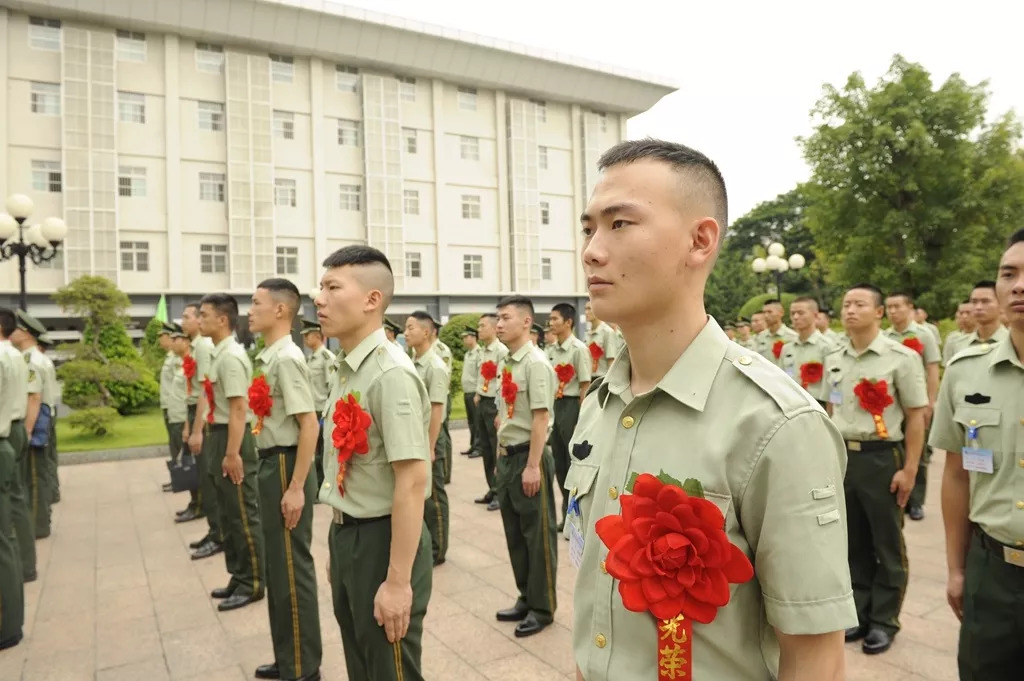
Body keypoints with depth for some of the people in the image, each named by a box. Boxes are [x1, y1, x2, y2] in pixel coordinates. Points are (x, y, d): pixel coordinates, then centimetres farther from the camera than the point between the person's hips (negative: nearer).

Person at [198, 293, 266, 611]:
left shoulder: (231, 357, -18)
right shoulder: (218, 355, 13)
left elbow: (239, 409, -22)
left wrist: (233, 454, -24)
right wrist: (217, 447, 21)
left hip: (232, 439, -10)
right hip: (219, 436, 10)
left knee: (243, 515, 1)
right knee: (228, 514, 17)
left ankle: (252, 584, 13)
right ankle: (239, 578, 30)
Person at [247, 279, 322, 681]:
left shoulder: (286, 358, -17)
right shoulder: (268, 357, 11)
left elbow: (309, 425, -22)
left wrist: (296, 487, -22)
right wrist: (271, 473, 18)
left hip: (286, 465, -10)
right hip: (270, 465, 10)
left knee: (293, 569, 3)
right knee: (276, 567, 19)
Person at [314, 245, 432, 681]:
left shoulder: (391, 373, -22)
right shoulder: (344, 369, 5)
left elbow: (412, 481, -25)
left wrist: (398, 580, -23)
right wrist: (339, 542, 19)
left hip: (381, 539, -9)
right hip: (346, 534, 9)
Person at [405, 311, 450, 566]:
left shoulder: (435, 367, -17)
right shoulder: (413, 364, 7)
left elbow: (436, 410, -19)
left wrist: (430, 448, -20)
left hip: (428, 436, -8)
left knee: (433, 495, 4)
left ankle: (437, 550, 18)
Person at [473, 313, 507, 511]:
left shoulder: (502, 351, -15)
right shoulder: (482, 351, 12)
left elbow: (503, 382, -20)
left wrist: (499, 411, -21)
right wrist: (478, 395, 13)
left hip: (495, 404, -9)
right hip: (482, 403, 9)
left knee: (498, 450, 1)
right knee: (486, 449, 14)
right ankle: (492, 489, 26)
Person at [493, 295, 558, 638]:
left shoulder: (536, 363, -15)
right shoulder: (506, 363, 10)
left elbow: (540, 419, -20)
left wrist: (532, 466, -21)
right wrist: (502, 456, 16)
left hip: (528, 457, -9)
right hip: (507, 456, 9)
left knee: (537, 534, 5)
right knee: (514, 533, 17)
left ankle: (542, 607, 19)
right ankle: (526, 598, 32)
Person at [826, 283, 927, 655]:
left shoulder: (902, 357, -9)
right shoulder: (833, 359, 6)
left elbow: (916, 417, -8)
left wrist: (909, 469, -11)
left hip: (882, 457, -4)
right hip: (842, 456, 5)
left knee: (887, 545, 9)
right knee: (854, 542, 15)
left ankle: (884, 620, 25)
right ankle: (860, 613, 30)